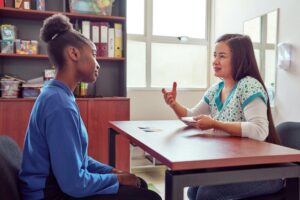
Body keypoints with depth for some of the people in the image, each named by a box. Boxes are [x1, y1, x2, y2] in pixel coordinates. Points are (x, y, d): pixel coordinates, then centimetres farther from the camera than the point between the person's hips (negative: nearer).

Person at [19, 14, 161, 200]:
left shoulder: (58, 96, 6)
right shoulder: (60, 104, -26)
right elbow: (74, 184, -27)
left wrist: (111, 171, 5)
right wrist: (116, 178, -12)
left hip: (61, 183, 9)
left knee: (140, 184, 16)